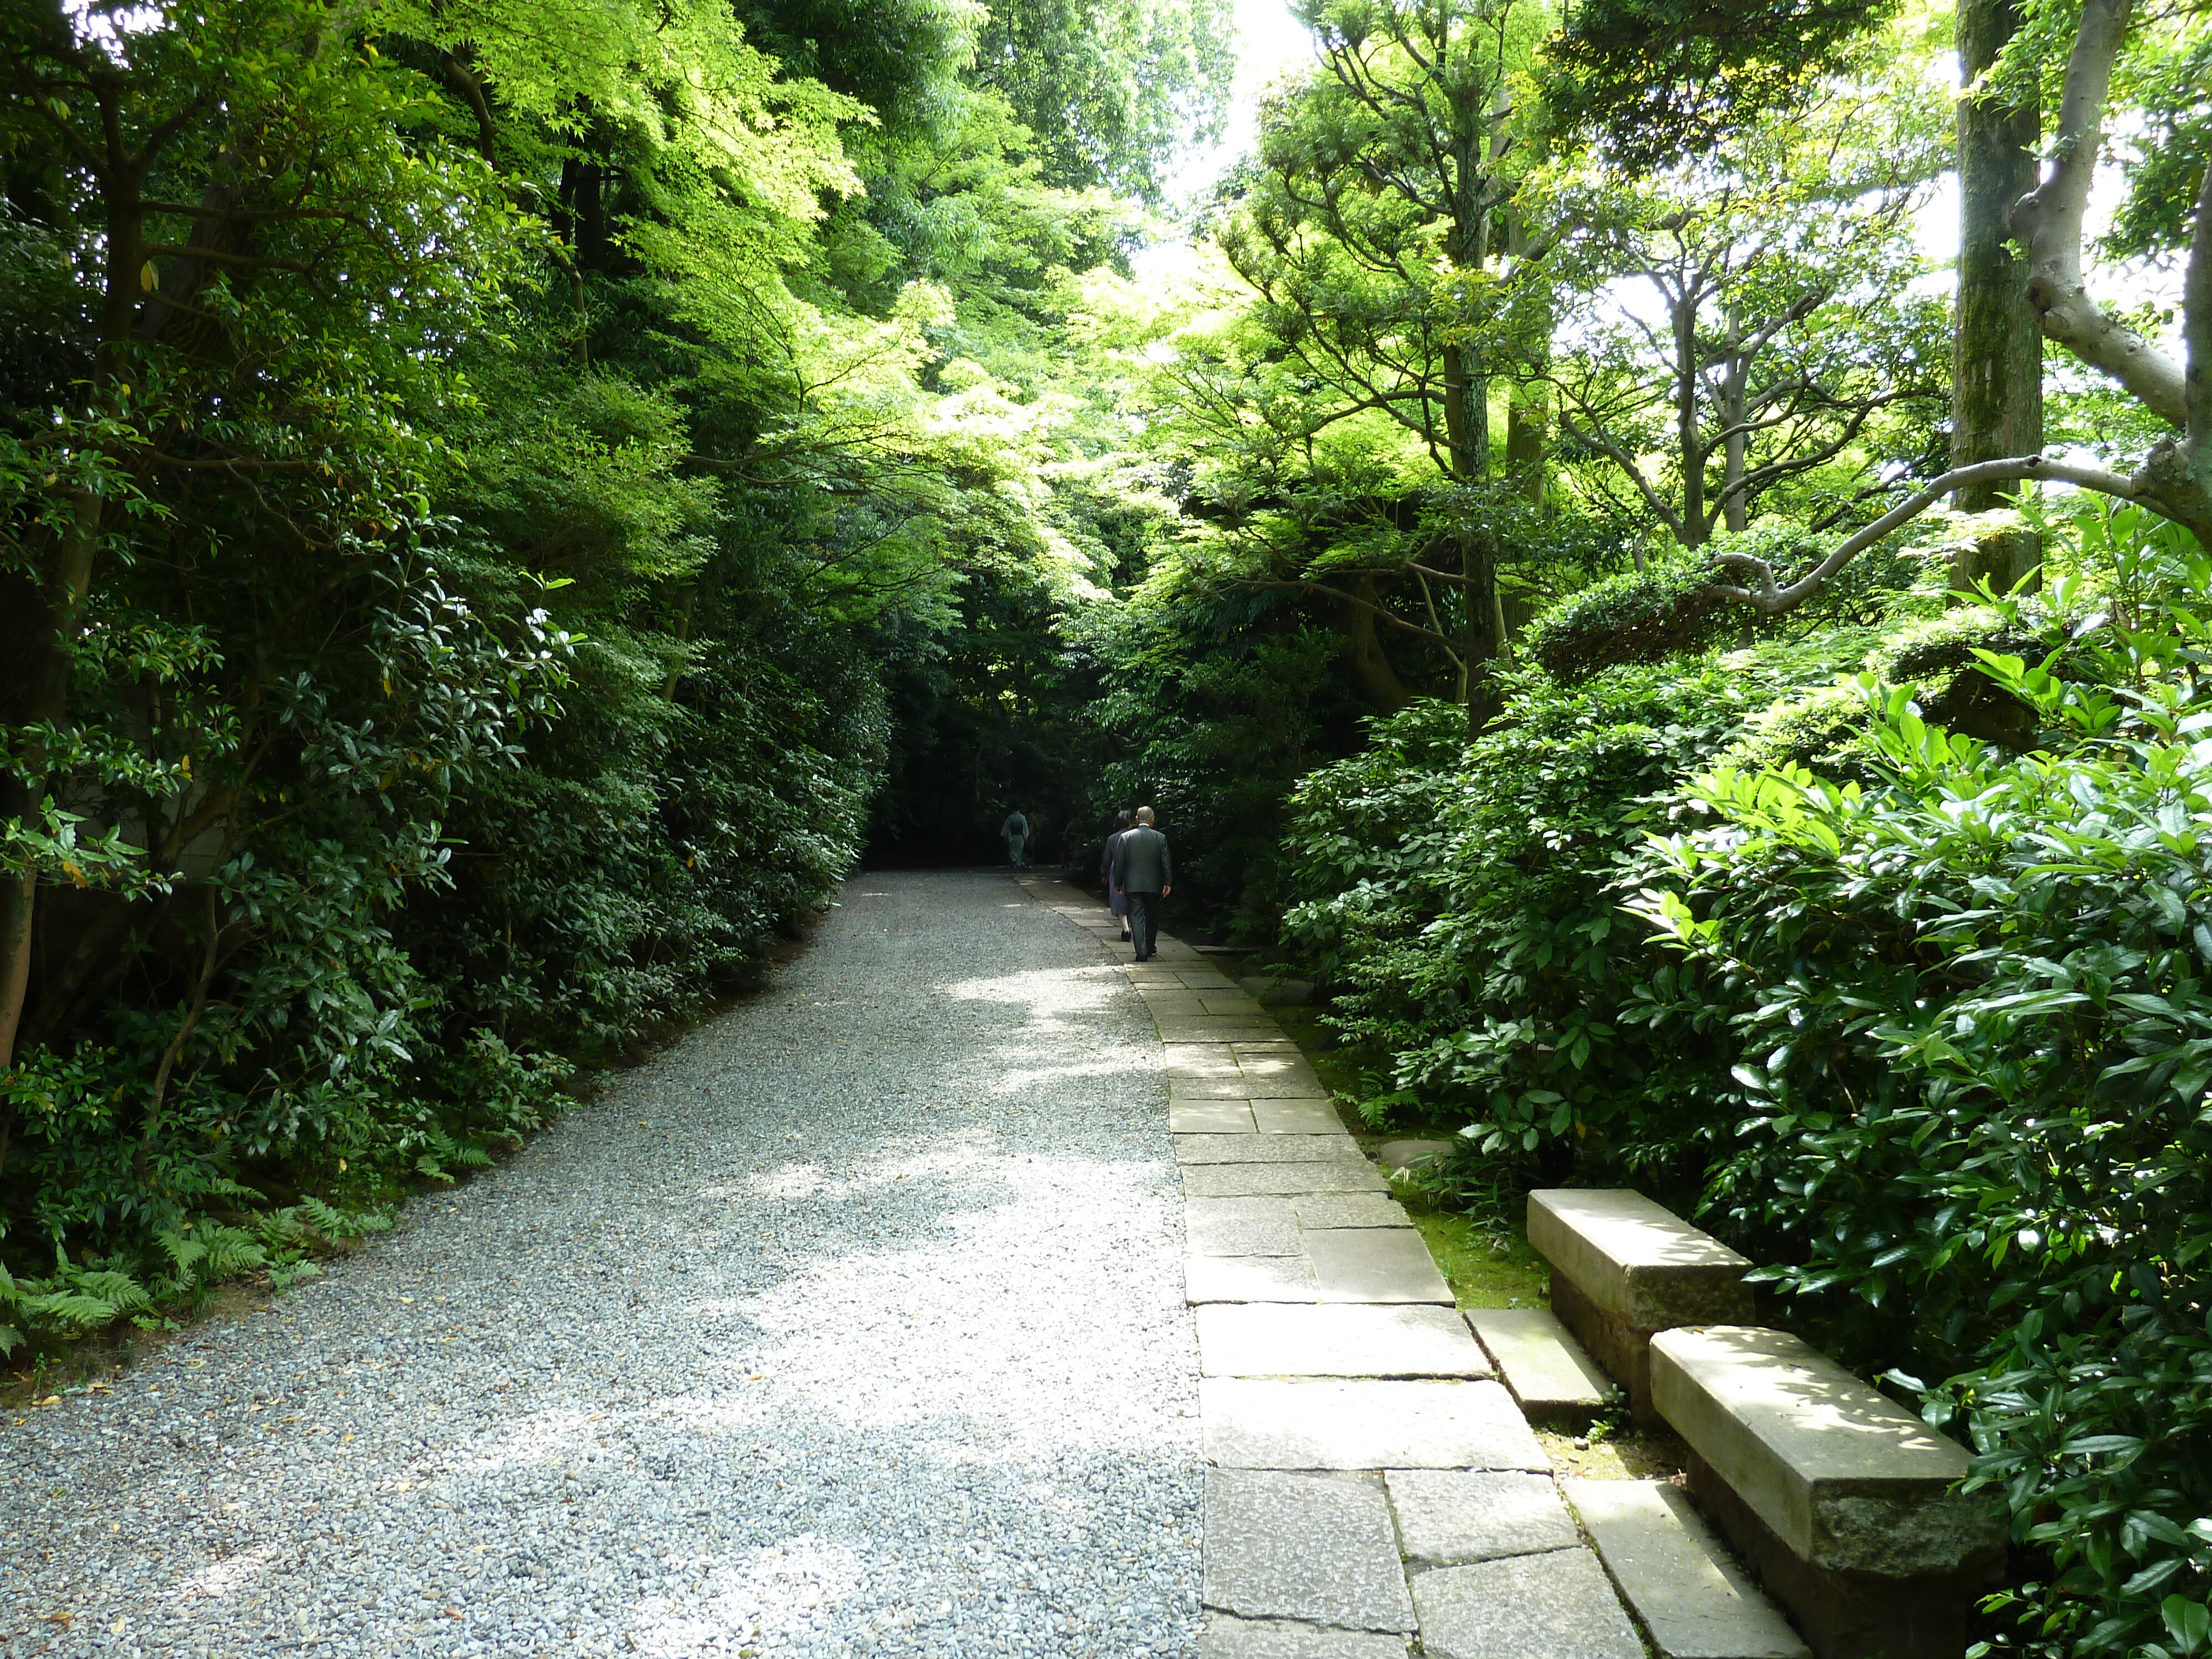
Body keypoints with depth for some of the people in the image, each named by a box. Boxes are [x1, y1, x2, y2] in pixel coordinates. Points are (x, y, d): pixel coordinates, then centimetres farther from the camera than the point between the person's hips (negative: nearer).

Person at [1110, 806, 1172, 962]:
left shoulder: (1125, 837, -3)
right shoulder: (1160, 838, -3)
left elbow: (1119, 862, -1)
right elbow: (1166, 863, -3)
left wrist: (1118, 882, 8)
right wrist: (1168, 883, 3)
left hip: (1133, 884, -1)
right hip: (1154, 884, 1)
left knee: (1137, 917, 0)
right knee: (1152, 917, 17)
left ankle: (1142, 953, -10)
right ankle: (1150, 948, 30)